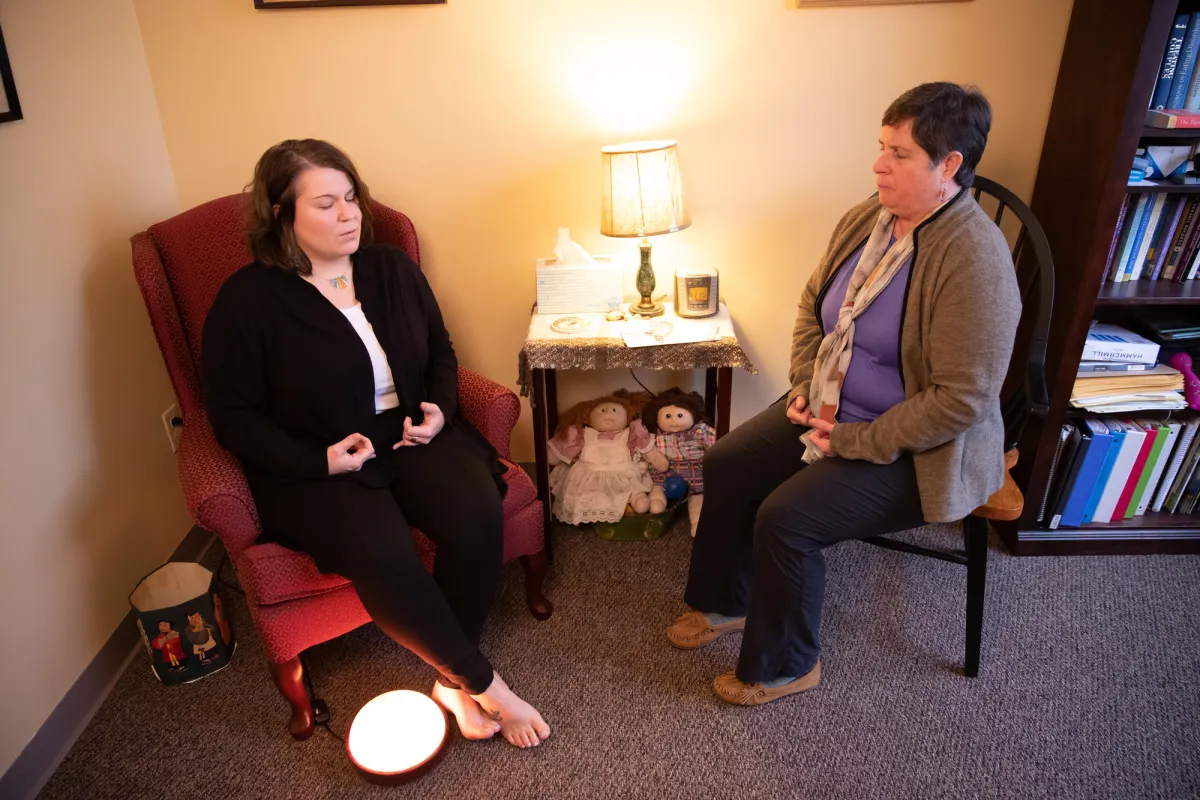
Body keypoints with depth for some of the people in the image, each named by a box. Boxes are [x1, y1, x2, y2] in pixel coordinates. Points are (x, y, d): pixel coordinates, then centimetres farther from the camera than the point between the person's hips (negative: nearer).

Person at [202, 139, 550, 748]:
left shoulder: (391, 269, 7)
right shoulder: (247, 300, -5)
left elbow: (440, 352, 18)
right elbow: (233, 417, -3)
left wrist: (440, 408, -3)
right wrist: (319, 459, -16)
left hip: (410, 435, 4)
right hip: (315, 466, -3)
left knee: (477, 513, -26)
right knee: (381, 554, -32)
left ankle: (454, 681, -4)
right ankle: (483, 685, -9)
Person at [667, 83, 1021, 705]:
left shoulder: (974, 260, -25)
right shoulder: (866, 218, -1)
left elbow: (962, 399, -26)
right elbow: (813, 303, 12)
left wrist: (857, 442, -20)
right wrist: (803, 384, -1)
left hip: (912, 448, -8)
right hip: (829, 409, 8)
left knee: (786, 519, -21)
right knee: (725, 466, -1)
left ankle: (785, 665, 8)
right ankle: (725, 602, 23)